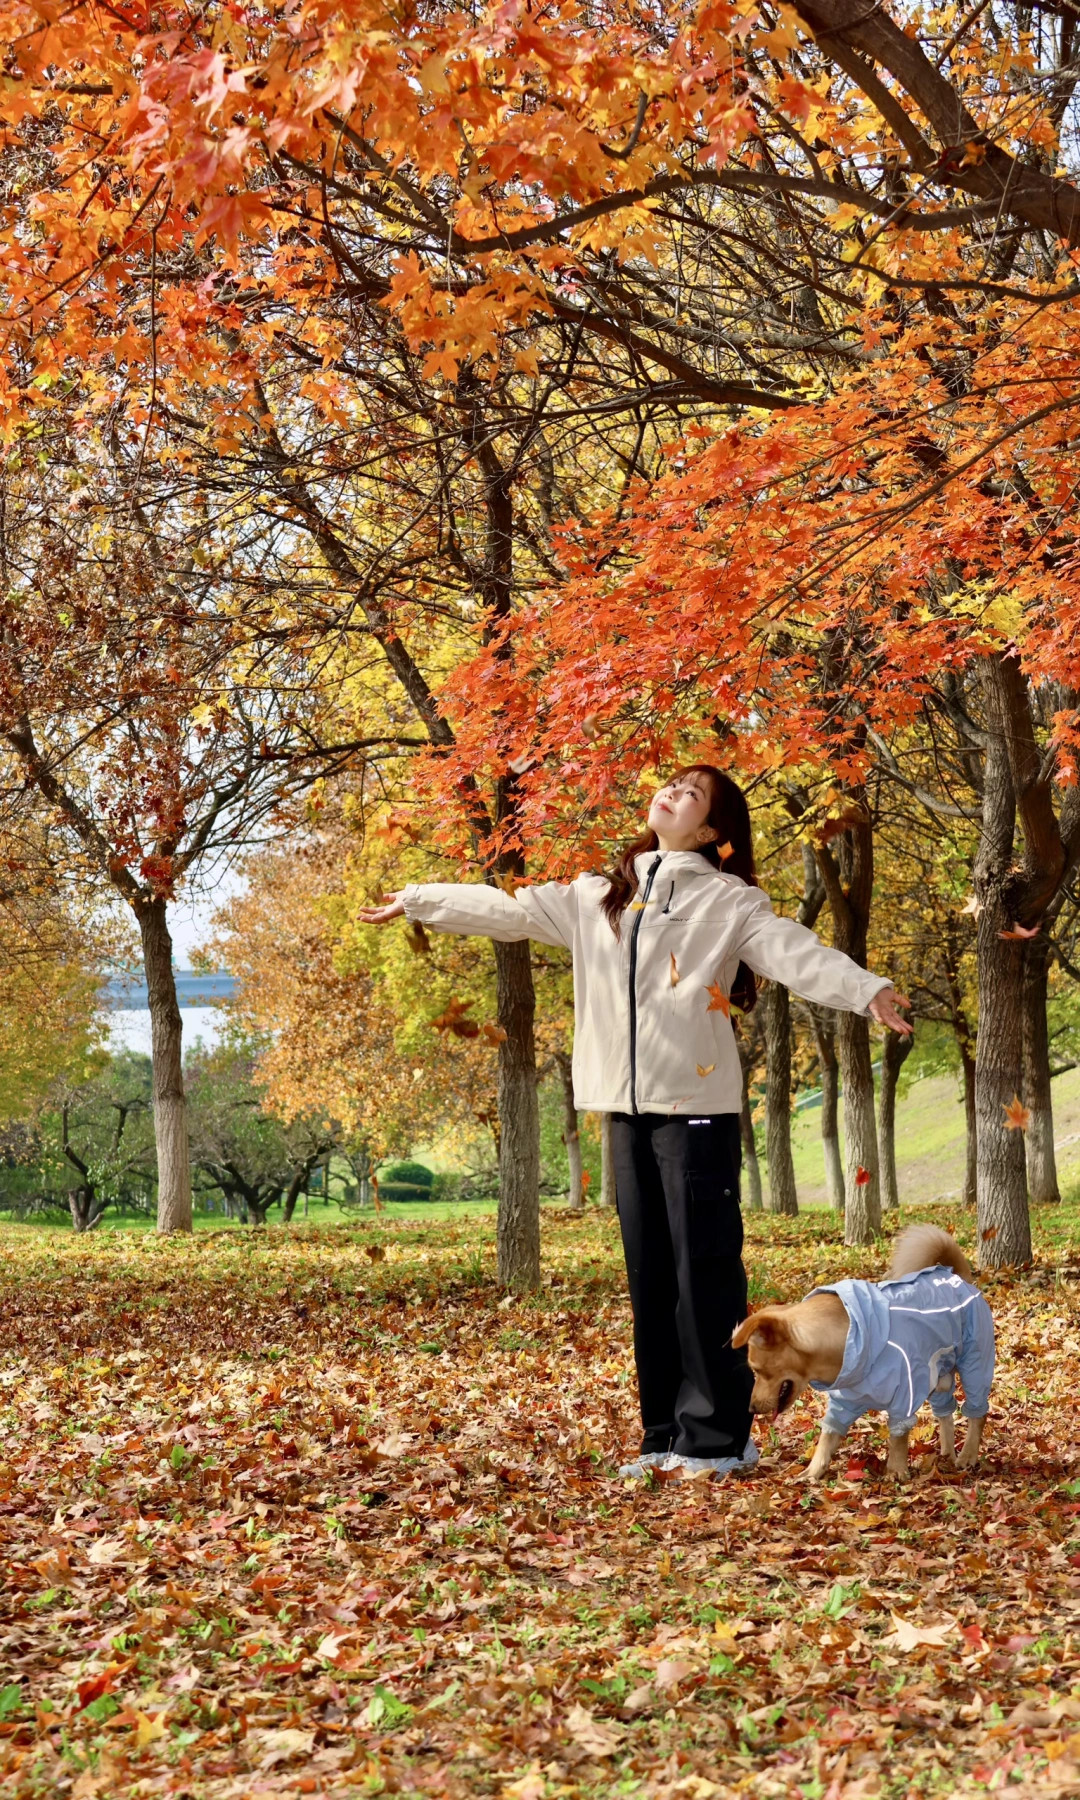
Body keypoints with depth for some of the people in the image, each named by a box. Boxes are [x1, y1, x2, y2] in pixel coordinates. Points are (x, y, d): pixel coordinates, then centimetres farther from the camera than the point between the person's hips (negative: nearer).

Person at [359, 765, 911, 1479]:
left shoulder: (731, 900, 0)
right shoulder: (598, 898, 17)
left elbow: (797, 953, -15)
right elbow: (508, 911, 25)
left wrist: (868, 991, -33)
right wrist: (416, 901, 30)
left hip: (699, 1103, -6)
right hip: (629, 1105, 6)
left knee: (703, 1267, -6)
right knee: (650, 1271, 8)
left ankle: (718, 1438, 1)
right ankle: (667, 1435, 15)